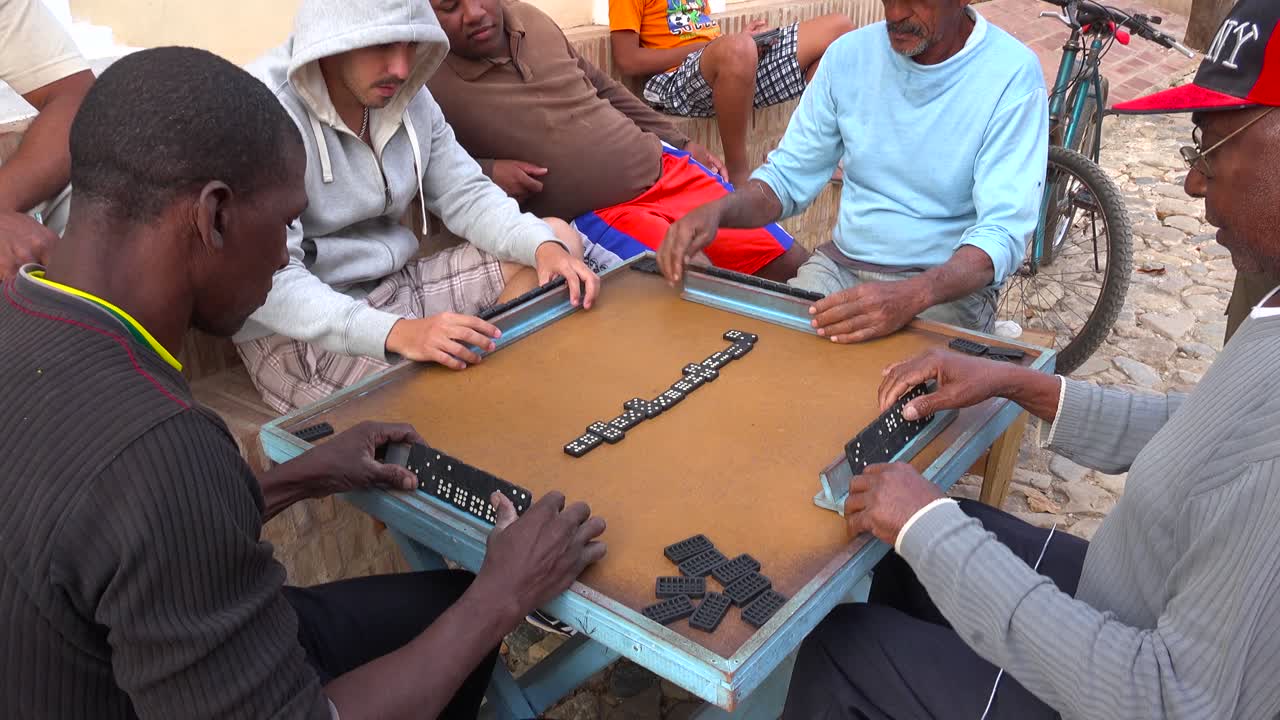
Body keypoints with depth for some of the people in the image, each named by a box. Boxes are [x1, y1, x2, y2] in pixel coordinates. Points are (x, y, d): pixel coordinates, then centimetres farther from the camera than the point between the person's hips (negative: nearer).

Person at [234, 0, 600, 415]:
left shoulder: (407, 95, 0)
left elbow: (465, 195, 5)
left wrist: (544, 246, -15)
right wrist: (395, 332, -41)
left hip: (395, 285, 8)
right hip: (301, 328, -8)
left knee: (559, 237, 2)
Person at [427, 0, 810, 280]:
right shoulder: (428, 82, -10)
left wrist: (679, 142, 18)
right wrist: (484, 172, -21)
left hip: (666, 168, 6)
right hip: (593, 214, -5)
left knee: (794, 265, 0)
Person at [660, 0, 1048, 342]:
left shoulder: (1010, 74, -13)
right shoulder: (849, 55, 0)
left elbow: (1004, 232, -21)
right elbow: (789, 176, 6)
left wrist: (912, 296, -41)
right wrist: (717, 210, -17)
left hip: (951, 282, -3)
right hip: (841, 264, 4)